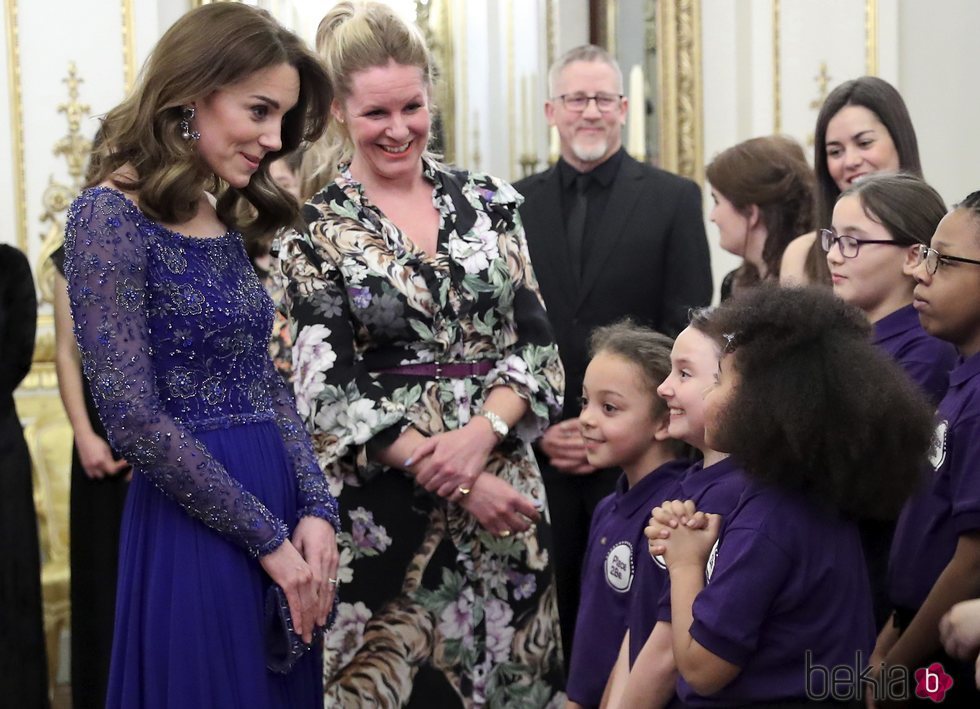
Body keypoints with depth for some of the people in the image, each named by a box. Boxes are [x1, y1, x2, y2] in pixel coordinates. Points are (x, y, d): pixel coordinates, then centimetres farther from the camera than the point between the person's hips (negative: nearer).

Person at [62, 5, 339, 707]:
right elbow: (134, 418, -18)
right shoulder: (110, 217, -13)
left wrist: (316, 510, -4)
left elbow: (268, 383, 12)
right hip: (194, 532, -8)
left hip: (281, 521, 8)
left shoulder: (225, 222, 12)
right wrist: (268, 537, -14)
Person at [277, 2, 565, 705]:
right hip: (385, 509, -3)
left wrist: (481, 433, -15)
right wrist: (454, 481, -15)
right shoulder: (316, 230, -2)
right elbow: (331, 391, -8)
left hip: (504, 484, 3)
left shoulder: (491, 201, 7)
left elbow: (537, 345, 3)